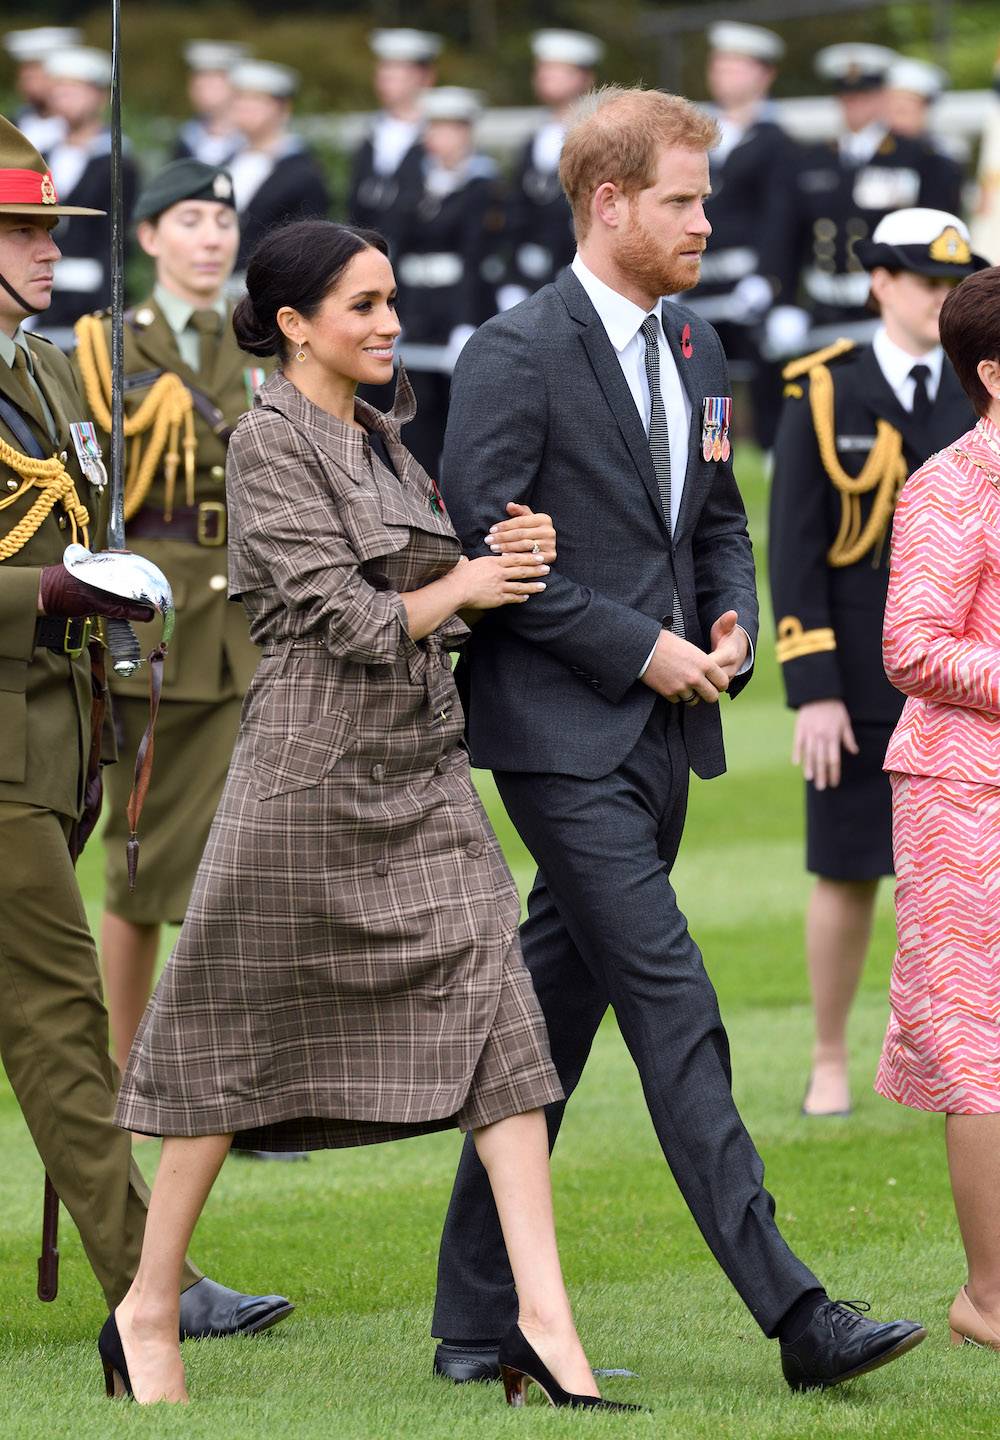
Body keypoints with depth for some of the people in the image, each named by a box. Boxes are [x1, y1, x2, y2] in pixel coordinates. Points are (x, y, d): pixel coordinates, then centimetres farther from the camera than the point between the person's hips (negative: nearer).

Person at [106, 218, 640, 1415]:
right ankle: (147, 1315, 18)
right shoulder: (269, 441, -10)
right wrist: (469, 586, -4)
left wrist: (505, 560, -2)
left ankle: (544, 1322, -12)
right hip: (312, 773, -7)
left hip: (420, 772, 7)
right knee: (235, 1039, 4)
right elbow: (350, 615, -16)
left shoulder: (379, 437, 14)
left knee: (492, 1011, -6)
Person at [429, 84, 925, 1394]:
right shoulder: (517, 354, -11)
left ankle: (477, 1324, 15)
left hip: (660, 738, 8)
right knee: (674, 1009, -11)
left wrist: (730, 626, 3)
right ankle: (793, 1311, -15)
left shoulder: (694, 349, 14)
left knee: (553, 1021, 10)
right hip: (566, 734, -8)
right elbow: (483, 549, -14)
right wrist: (641, 649, -14)